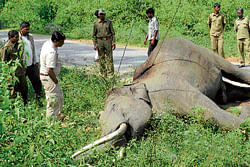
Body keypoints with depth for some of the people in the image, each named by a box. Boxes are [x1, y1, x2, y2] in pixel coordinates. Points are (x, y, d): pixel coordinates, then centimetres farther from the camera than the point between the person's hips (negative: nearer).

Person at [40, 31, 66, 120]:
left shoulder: (47, 43, 3)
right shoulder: (51, 52, -28)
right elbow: (50, 70, -29)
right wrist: (56, 81, -16)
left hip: (44, 75, 10)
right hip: (48, 77, -10)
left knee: (59, 95, 21)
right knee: (53, 99, 2)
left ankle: (57, 114, 34)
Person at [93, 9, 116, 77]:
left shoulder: (108, 22, 4)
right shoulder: (96, 23, 6)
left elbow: (112, 33, 4)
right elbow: (94, 35, 7)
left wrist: (113, 42, -5)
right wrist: (95, 44, -1)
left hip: (108, 41, -1)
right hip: (100, 41, 1)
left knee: (109, 58, -4)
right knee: (101, 58, 4)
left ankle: (110, 74, -2)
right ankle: (103, 74, 10)